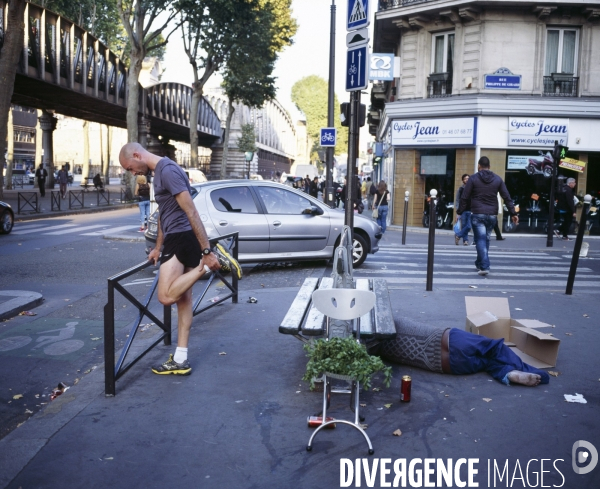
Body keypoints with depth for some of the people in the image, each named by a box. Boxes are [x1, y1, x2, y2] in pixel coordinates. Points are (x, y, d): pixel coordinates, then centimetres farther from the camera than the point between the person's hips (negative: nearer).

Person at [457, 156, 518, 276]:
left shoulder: (473, 178, -2)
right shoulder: (498, 179, 7)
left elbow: (464, 198, -5)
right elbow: (507, 197, 5)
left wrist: (460, 212, 3)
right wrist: (513, 213, 7)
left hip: (477, 214, -4)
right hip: (492, 215, 4)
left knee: (480, 239, -4)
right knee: (486, 239, 16)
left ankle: (484, 266, -15)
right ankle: (480, 263, 28)